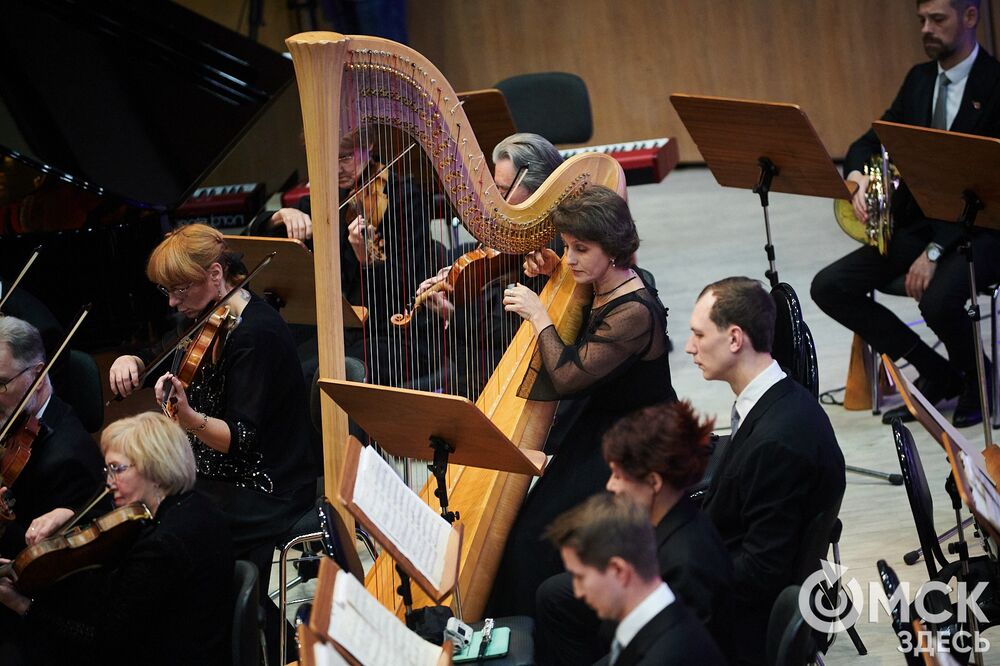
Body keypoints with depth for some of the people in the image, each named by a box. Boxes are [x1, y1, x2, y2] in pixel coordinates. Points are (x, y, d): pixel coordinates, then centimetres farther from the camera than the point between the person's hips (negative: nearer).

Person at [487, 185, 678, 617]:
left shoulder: (635, 312, -24)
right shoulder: (599, 290, 4)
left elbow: (567, 377, -24)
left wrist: (539, 315, -14)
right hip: (599, 429, 9)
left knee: (536, 534, -17)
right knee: (524, 522, -4)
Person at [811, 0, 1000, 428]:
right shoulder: (919, 79, 11)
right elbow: (870, 142, 12)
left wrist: (936, 250, -25)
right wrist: (856, 177, -15)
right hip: (915, 223, 7)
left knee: (938, 300, -36)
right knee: (829, 288, -10)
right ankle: (936, 372, 3)